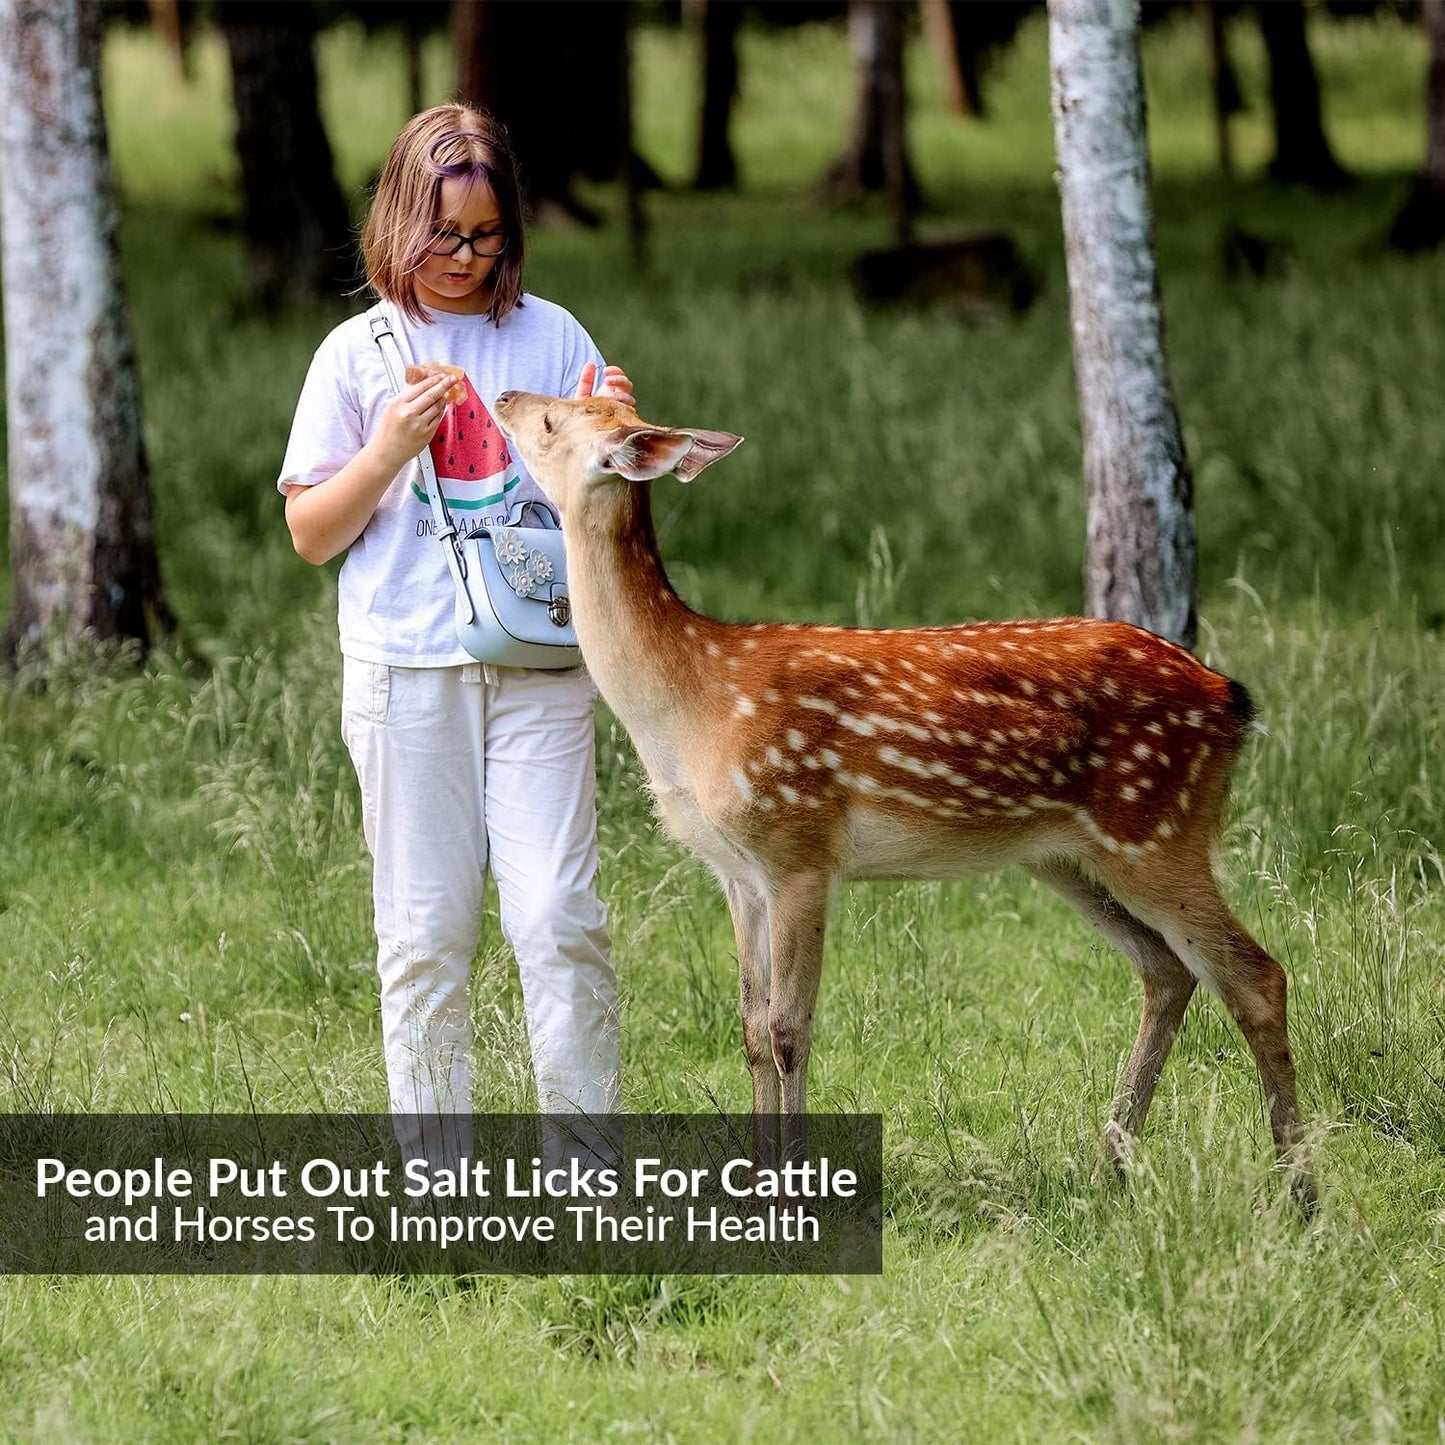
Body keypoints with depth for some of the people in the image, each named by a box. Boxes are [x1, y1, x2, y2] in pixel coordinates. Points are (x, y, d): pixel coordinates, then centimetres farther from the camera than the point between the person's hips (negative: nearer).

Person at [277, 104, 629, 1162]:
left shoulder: (553, 337, 8)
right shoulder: (360, 353, 5)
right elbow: (312, 534, 4)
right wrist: (387, 453, -12)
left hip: (538, 666, 1)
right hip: (406, 668, -1)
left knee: (559, 917, -6)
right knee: (426, 928, 2)